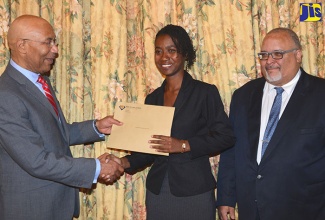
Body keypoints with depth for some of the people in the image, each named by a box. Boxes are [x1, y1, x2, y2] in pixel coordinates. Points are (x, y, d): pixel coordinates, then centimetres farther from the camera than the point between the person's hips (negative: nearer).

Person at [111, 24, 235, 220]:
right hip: (157, 192, 4)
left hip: (194, 192, -4)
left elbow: (225, 136, -10)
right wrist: (126, 163, -5)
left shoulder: (205, 92, -4)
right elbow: (150, 147, 13)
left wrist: (184, 145, -19)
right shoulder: (153, 98, 10)